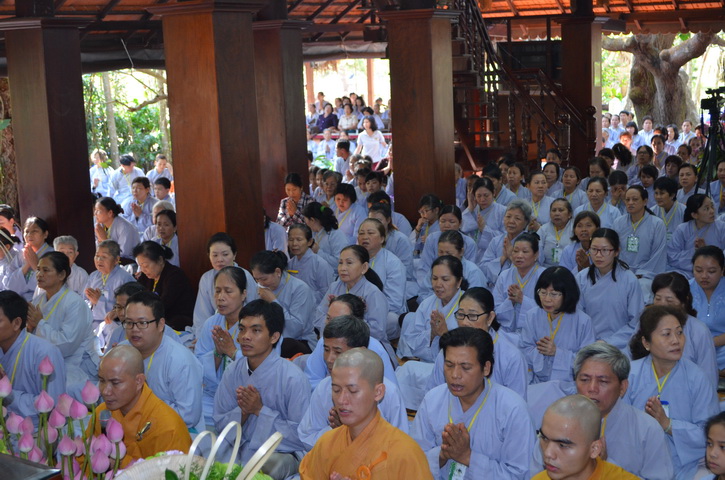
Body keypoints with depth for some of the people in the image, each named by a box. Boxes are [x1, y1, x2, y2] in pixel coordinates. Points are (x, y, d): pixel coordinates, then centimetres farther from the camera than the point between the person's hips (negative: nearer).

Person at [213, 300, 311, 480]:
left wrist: (260, 410, -17)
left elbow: (302, 435, -14)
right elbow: (220, 424, 7)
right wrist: (243, 411, -14)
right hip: (240, 449, 4)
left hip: (281, 453, -4)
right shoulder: (232, 372, 3)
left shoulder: (293, 378, -15)